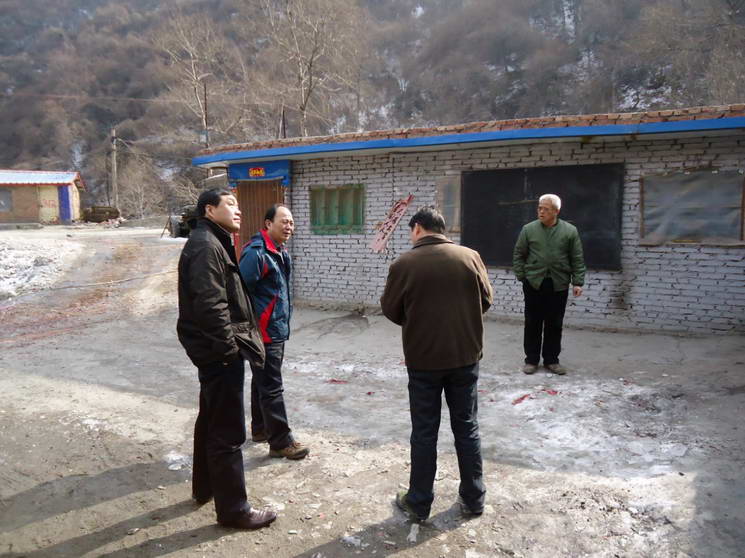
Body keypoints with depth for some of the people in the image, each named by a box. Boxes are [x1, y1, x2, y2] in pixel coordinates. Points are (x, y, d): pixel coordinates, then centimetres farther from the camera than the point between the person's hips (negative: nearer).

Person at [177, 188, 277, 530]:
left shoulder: (213, 242, 16)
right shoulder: (206, 245, -18)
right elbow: (210, 305, -26)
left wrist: (231, 344, 16)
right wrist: (229, 347, -21)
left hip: (214, 348, 11)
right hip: (218, 350, -11)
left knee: (211, 420, 22)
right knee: (228, 431, -2)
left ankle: (204, 487, 38)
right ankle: (232, 509, 9)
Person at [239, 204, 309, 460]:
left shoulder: (281, 253, 11)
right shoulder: (256, 253, -19)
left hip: (277, 330, 10)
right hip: (264, 332, -10)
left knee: (262, 382, 20)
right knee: (271, 388, -2)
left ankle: (260, 428, 35)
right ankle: (281, 442, 7)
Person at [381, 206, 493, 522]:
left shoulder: (404, 264, -11)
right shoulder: (470, 257, -4)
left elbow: (391, 310, -2)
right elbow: (485, 301, 4)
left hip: (423, 360, -2)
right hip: (465, 356, 2)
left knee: (424, 433, 10)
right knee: (467, 428, 15)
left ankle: (419, 502, 22)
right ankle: (473, 499, 27)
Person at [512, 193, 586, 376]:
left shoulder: (570, 231, 2)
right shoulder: (529, 229, 2)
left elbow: (577, 259, 3)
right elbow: (518, 255, 7)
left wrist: (578, 282, -3)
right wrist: (521, 276, -1)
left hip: (558, 285, 0)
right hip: (533, 284, 0)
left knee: (555, 325, 7)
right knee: (533, 323, 5)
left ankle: (551, 360, 20)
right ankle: (531, 360, 17)